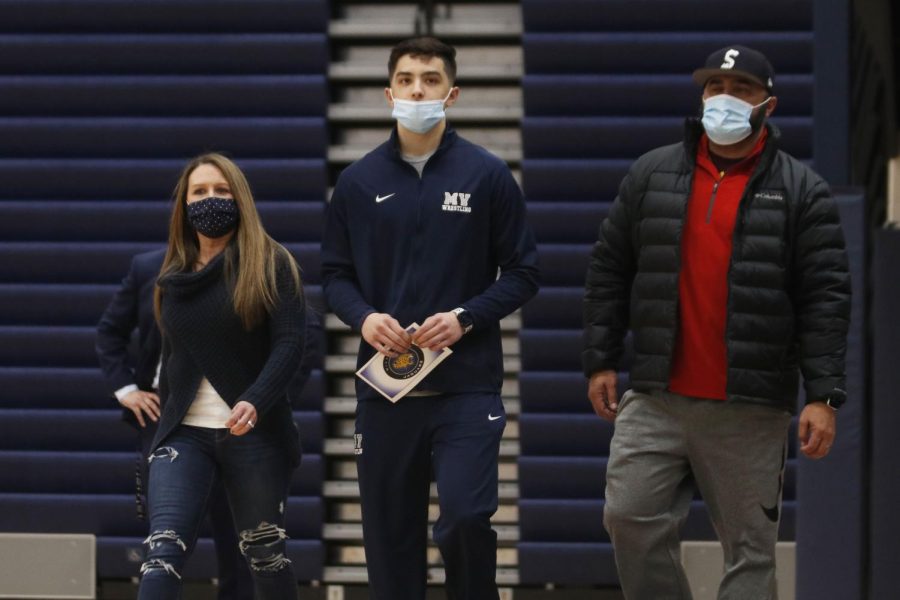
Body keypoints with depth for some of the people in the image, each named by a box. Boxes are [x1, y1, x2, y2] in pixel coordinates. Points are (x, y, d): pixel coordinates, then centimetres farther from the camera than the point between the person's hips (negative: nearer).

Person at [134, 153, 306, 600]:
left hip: (254, 434, -3)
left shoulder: (270, 264, -2)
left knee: (263, 554, 8)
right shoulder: (173, 276, 13)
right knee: (164, 549, -14)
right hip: (184, 433, 3)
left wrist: (256, 402, -26)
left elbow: (289, 342, -11)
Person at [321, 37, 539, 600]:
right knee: (390, 533, 6)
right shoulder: (360, 181, 7)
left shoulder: (487, 174, 1)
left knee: (466, 517, -17)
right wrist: (363, 317, -8)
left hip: (467, 384, -2)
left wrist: (466, 318, -12)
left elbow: (522, 273, 3)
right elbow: (335, 273, 12)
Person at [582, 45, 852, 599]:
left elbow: (826, 298, -3)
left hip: (751, 412, -3)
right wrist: (601, 361, 8)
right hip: (656, 401, 3)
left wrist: (824, 395, -10)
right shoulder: (652, 175, 9)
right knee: (631, 518, -3)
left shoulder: (802, 192, 1)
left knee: (750, 548, 1)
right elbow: (609, 272, 13)